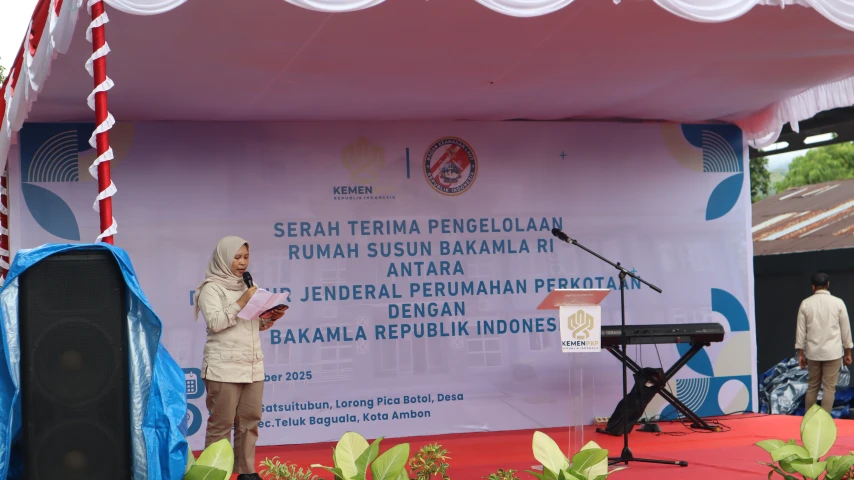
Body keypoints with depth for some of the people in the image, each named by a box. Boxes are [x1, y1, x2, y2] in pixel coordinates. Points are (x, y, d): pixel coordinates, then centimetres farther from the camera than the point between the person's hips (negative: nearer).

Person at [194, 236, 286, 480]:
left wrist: (271, 318, 2)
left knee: (249, 420, 5)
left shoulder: (248, 286, 19)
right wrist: (242, 302, -17)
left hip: (252, 365, 7)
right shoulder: (212, 288, -3)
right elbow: (215, 322, -15)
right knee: (221, 422, -6)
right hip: (224, 366, -6)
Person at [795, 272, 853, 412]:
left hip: (813, 353, 2)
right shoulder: (838, 302, -3)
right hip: (833, 353, -2)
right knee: (829, 388, 1)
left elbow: (801, 330, 1)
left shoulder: (805, 304, -1)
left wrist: (800, 353, 9)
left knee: (812, 387, 14)